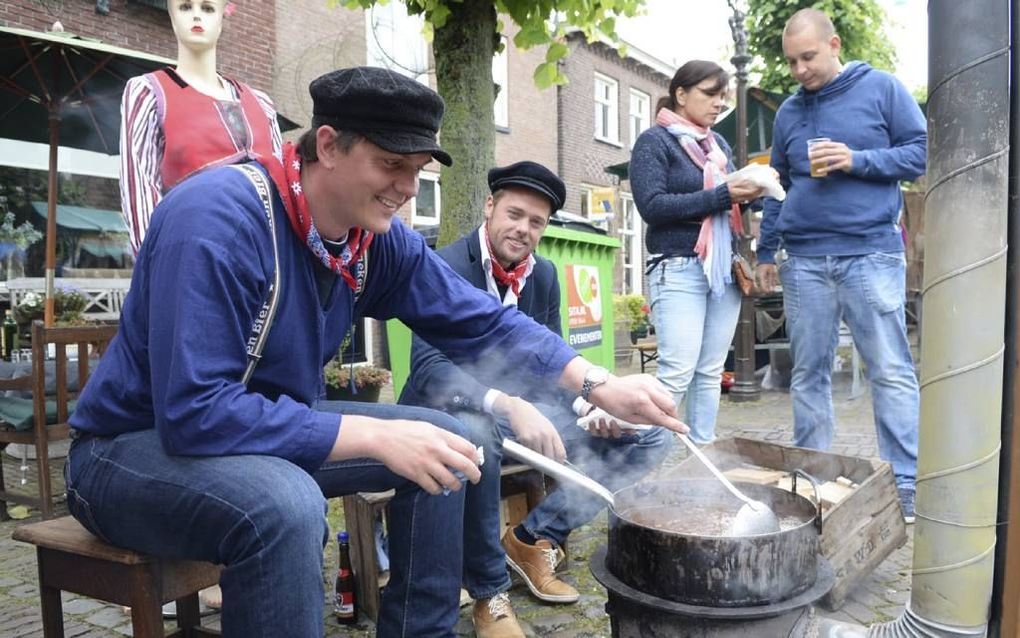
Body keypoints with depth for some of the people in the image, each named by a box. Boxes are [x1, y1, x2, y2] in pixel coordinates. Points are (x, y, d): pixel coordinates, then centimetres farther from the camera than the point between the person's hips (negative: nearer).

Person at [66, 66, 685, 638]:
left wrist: (599, 385, -13)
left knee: (443, 441, 0)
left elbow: (482, 322, -2)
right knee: (286, 503, -37)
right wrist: (378, 437, -32)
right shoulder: (219, 218, -29)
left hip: (272, 428, 7)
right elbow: (195, 413, -33)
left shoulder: (380, 238, -7)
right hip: (137, 444, -7)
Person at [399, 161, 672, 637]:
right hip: (453, 414, -6)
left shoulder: (544, 274, 5)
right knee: (475, 429, -43)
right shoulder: (446, 268, -16)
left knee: (649, 435, -1)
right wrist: (508, 406, -46)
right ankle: (488, 592, -17)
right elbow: (430, 367, -29)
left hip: (523, 411, 7)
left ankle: (534, 539, 4)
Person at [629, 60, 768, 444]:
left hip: (724, 270, 7)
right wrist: (722, 195, -16)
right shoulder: (654, 141, -1)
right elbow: (653, 206, -14)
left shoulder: (718, 144, 20)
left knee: (711, 373, 6)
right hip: (678, 270, -7)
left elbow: (729, 205, 21)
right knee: (677, 373, -12)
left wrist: (747, 194, -2)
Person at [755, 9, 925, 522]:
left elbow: (921, 152, 2)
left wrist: (858, 161, -13)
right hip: (804, 261, 4)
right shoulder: (788, 111, 16)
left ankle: (906, 484, 6)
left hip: (870, 253, -3)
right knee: (808, 375, 6)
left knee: (891, 371, -3)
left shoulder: (882, 89, 4)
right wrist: (766, 251, 16)